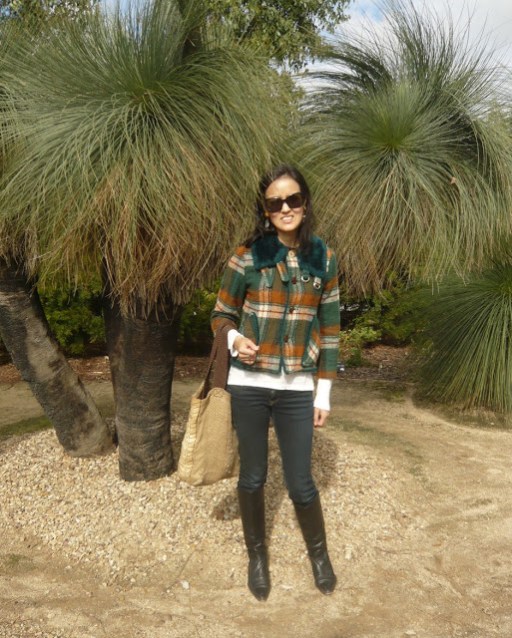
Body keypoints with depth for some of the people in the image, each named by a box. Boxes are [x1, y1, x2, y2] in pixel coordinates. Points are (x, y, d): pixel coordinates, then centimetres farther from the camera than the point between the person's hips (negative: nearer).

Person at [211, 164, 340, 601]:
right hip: (249, 384, 0)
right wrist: (235, 339, -19)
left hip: (297, 388, 1)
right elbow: (221, 315, 3)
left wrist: (324, 391, 3)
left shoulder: (323, 259, 1)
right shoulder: (247, 256, -4)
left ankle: (319, 552, 37)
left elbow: (330, 329, 5)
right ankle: (257, 555, 37)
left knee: (300, 482, 8)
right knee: (253, 477, 13)